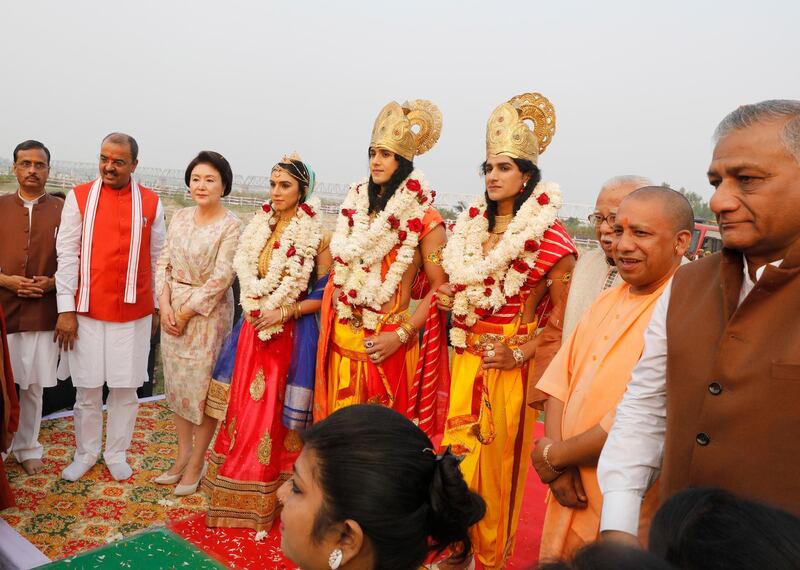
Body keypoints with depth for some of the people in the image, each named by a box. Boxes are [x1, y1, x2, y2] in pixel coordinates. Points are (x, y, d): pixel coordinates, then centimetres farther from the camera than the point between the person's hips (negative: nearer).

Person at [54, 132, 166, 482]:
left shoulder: (151, 203, 2)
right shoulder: (79, 197, 0)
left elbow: (157, 259, 7)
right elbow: (67, 255, -2)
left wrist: (158, 306, 8)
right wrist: (66, 309, -5)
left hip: (134, 312, 0)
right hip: (87, 310, 0)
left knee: (125, 388, 9)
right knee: (88, 388, 10)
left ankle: (116, 454, 26)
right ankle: (85, 453, 29)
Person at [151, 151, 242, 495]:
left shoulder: (231, 225, -11)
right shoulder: (180, 218, 7)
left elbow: (221, 277, -15)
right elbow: (164, 262, 6)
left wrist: (186, 311, -13)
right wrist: (165, 305, -7)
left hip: (208, 311, -6)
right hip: (173, 310, 6)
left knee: (203, 385, 2)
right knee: (176, 383, 13)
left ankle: (196, 462, 18)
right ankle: (183, 454, 28)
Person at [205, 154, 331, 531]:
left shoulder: (316, 236, -10)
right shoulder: (259, 228, 7)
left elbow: (326, 294, -10)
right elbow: (246, 277, 14)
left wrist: (284, 311, -17)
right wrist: (255, 307, -4)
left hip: (291, 335, -5)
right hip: (253, 330, 5)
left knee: (276, 413, 2)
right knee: (245, 408, 11)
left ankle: (273, 498, 21)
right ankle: (240, 495, 28)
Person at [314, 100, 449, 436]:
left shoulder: (424, 218, -10)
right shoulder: (356, 205, 9)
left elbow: (441, 288, -12)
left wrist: (401, 334, -17)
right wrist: (336, 307, 9)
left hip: (385, 343, -5)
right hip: (343, 336, 6)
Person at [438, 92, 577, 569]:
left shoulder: (548, 236, -12)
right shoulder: (472, 225, 7)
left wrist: (522, 352, -16)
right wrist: (448, 300, 1)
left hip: (511, 364, -5)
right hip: (468, 356, 5)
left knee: (499, 457, 6)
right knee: (459, 451, 10)